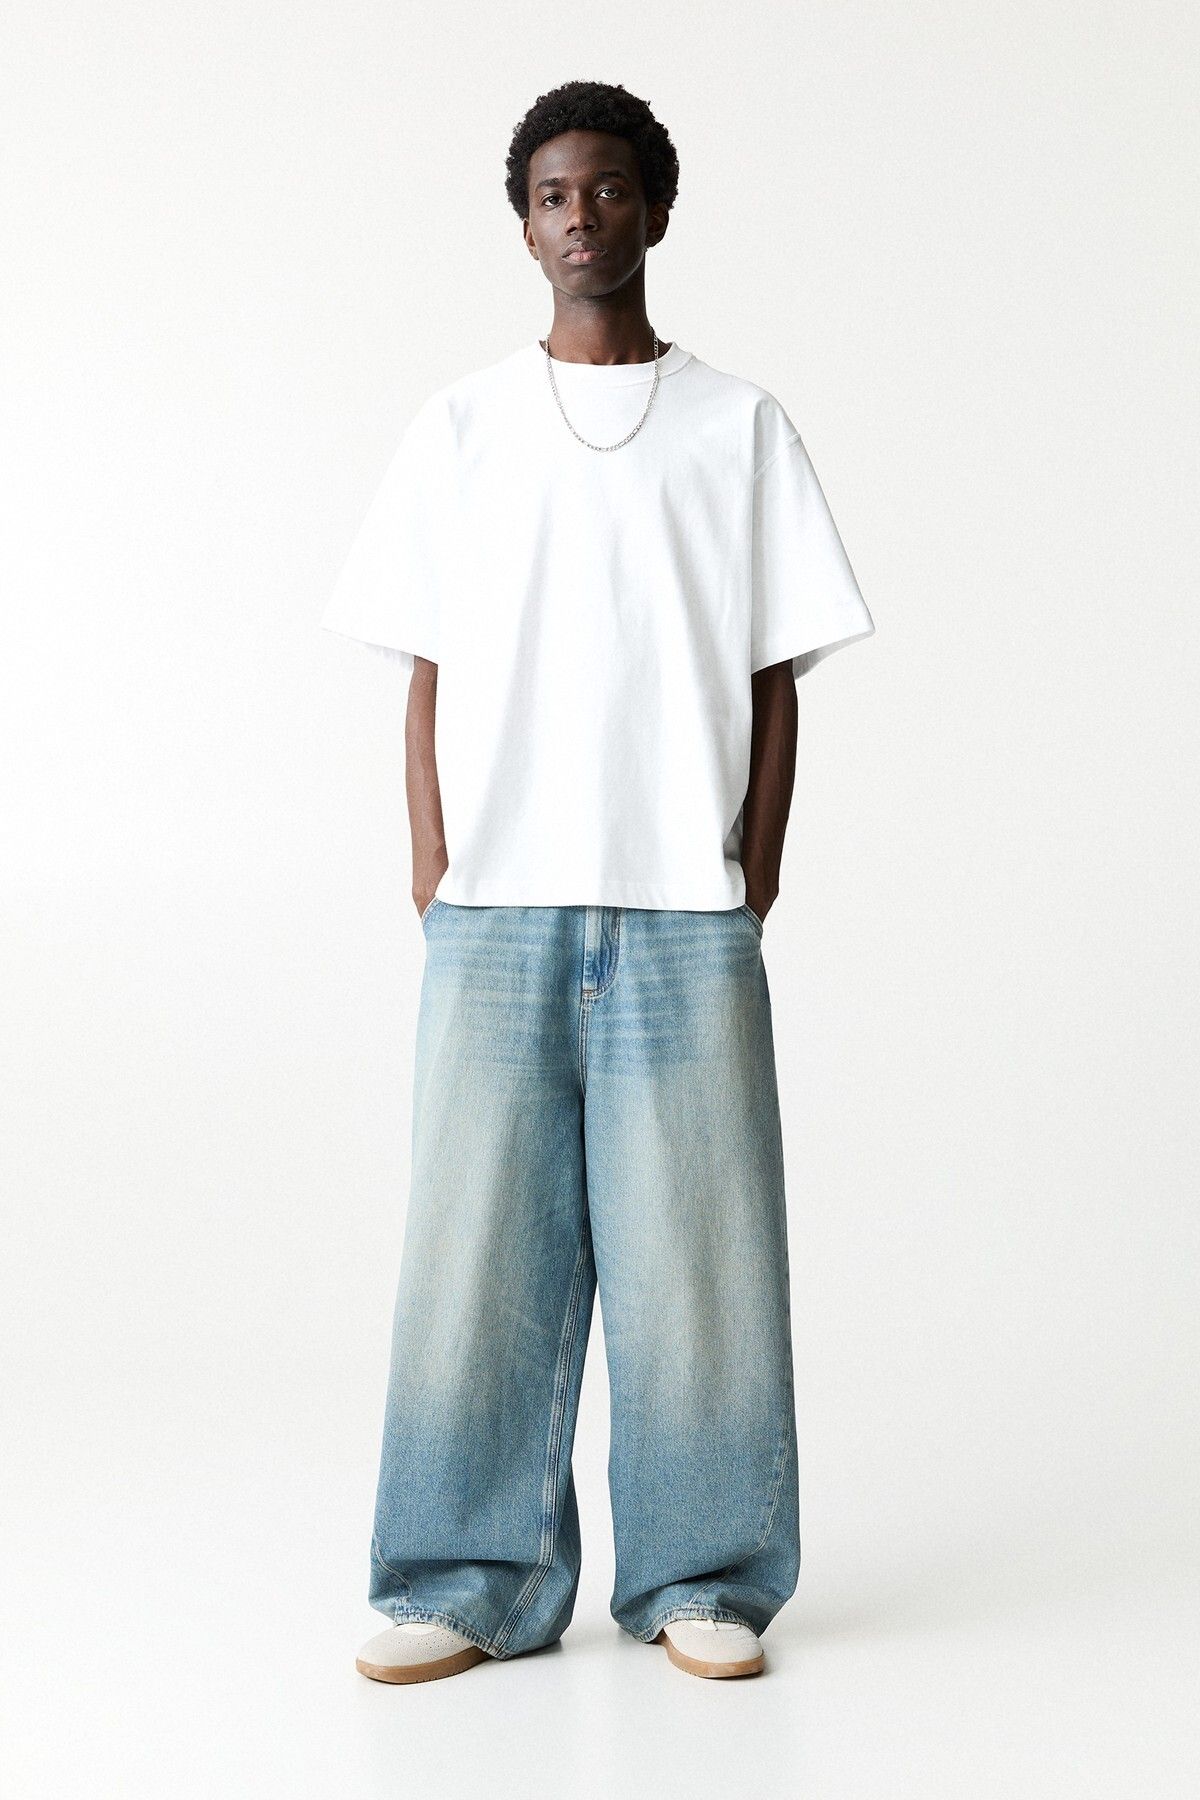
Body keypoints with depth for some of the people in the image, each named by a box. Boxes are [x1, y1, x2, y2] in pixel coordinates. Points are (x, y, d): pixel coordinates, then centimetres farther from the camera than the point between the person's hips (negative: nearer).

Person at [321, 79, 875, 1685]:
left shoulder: (741, 427, 8)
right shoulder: (460, 428, 10)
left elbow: (775, 681, 7)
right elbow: (427, 676, 9)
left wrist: (758, 876, -1)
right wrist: (432, 865, -1)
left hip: (686, 913, 0)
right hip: (495, 908, 1)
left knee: (694, 1243, 1)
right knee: (478, 1243, 1)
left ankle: (703, 1581, 13)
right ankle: (473, 1585, 11)